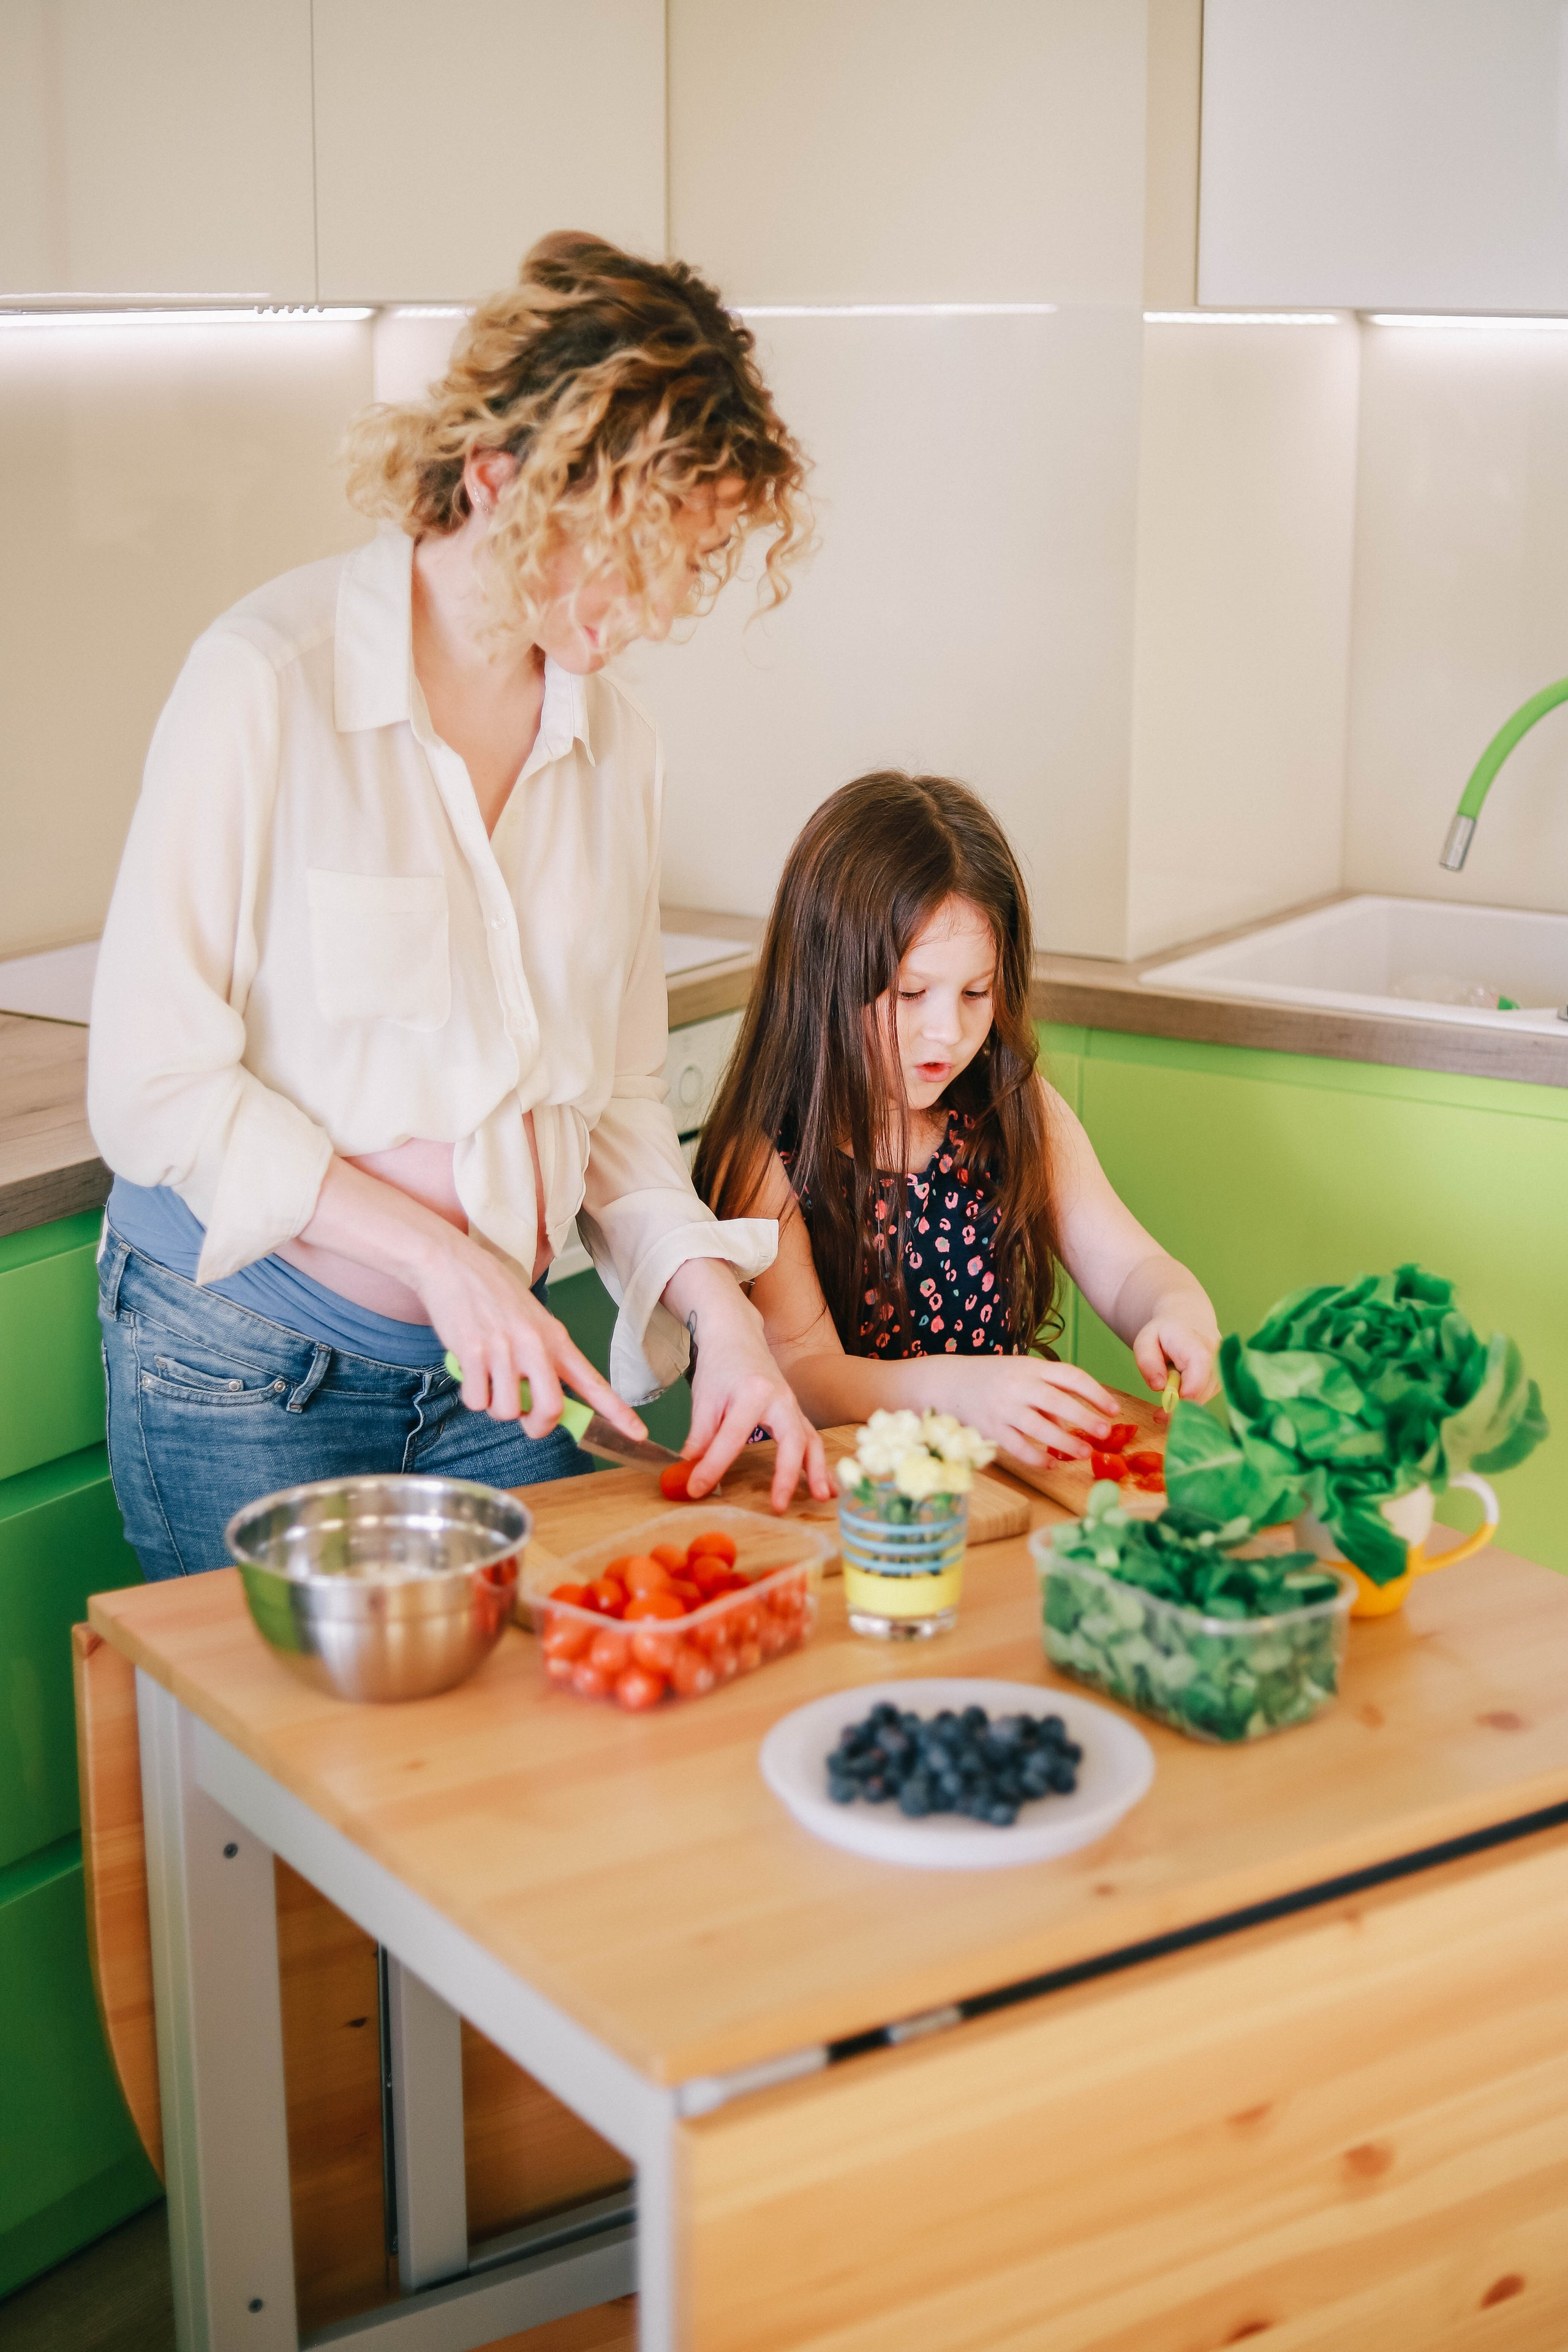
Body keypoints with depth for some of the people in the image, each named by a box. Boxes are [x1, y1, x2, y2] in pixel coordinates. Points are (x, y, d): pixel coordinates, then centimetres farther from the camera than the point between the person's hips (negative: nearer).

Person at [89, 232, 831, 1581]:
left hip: (491, 1364, 5)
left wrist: (718, 1309, -6)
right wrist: (431, 1251, -19)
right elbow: (152, 1087, -15)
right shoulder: (268, 683, -14)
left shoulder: (617, 746, 3)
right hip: (247, 1363, -5)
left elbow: (617, 1096, 9)